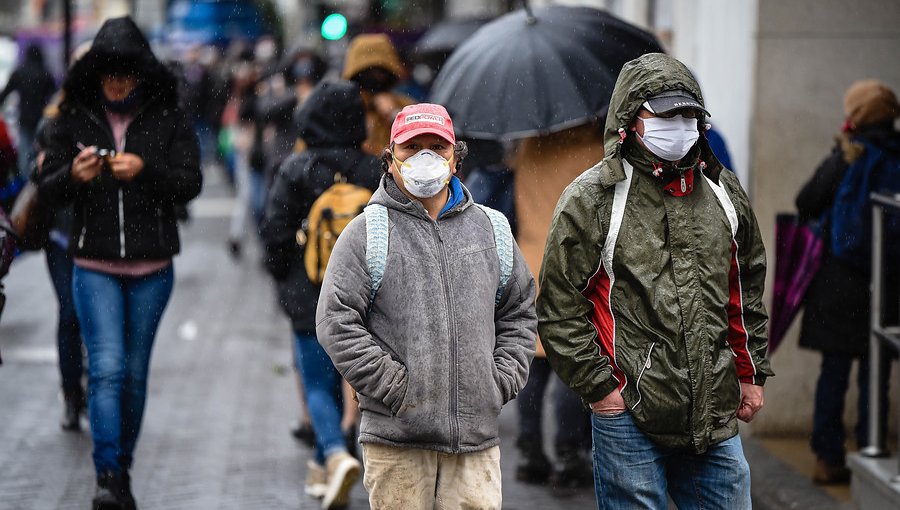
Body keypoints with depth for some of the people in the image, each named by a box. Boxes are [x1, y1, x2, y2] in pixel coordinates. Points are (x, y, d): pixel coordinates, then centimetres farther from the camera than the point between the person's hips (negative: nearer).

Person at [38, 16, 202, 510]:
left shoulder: (169, 119, 0)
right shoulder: (75, 119, 2)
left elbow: (190, 183, -6)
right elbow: (47, 187, 2)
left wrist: (146, 170, -23)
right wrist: (72, 176, -20)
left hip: (152, 268, 1)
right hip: (94, 265, -1)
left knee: (135, 371, 9)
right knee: (107, 367, -12)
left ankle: (122, 469, 22)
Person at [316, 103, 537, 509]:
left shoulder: (491, 230, 14)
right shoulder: (367, 234, 1)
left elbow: (519, 314, 20)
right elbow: (336, 322, -5)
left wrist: (500, 383, 5)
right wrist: (394, 388, -11)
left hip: (477, 431, 3)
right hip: (396, 434, -3)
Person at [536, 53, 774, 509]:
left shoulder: (723, 192, 11)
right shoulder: (590, 198, -6)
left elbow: (748, 291, 20)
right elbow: (559, 308, -6)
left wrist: (752, 375, 16)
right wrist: (599, 388, -9)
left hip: (715, 415, 5)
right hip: (628, 409, -5)